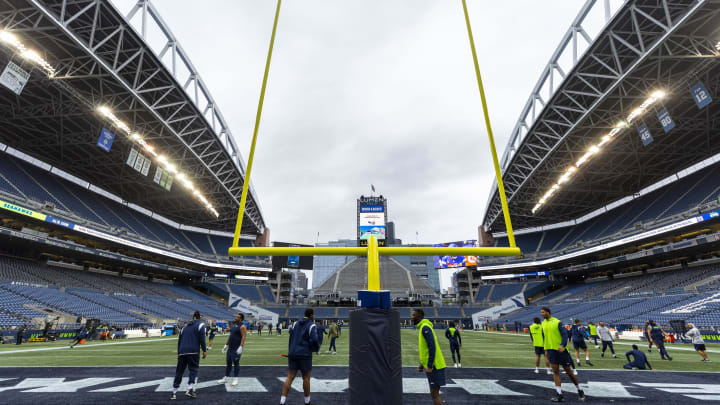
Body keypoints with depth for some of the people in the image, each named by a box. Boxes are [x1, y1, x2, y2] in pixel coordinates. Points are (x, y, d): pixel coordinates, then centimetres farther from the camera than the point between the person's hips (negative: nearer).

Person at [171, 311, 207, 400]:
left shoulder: (185, 326, 21)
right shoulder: (201, 324, 4)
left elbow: (179, 340, 21)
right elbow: (202, 338, -9)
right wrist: (204, 350, -5)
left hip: (182, 352, 5)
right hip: (193, 352, -5)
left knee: (179, 371, 12)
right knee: (193, 369, 2)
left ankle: (174, 392, 15)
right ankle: (189, 389, -9)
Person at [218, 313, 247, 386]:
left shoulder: (242, 326, -13)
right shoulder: (234, 325, 13)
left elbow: (243, 337, -19)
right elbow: (230, 335, 19)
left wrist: (241, 347, -26)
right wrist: (226, 345, 17)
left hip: (237, 349, -8)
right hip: (230, 348, 8)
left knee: (236, 363, -2)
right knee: (228, 363, 13)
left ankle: (235, 379, 8)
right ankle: (226, 378, 24)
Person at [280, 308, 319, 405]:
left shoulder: (296, 323, 7)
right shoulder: (312, 326, -10)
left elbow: (289, 330, 25)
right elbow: (314, 340, -20)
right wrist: (317, 347, 0)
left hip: (292, 354, 5)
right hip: (305, 355, -5)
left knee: (290, 377, 7)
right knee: (306, 378, 10)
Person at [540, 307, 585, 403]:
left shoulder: (557, 322, -9)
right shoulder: (543, 324, 9)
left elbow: (565, 334, -13)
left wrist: (562, 345, -26)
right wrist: (546, 350, 14)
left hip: (561, 349, -5)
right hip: (551, 350, 5)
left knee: (569, 371, 7)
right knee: (555, 372, -1)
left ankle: (579, 391, 30)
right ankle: (560, 395, 2)